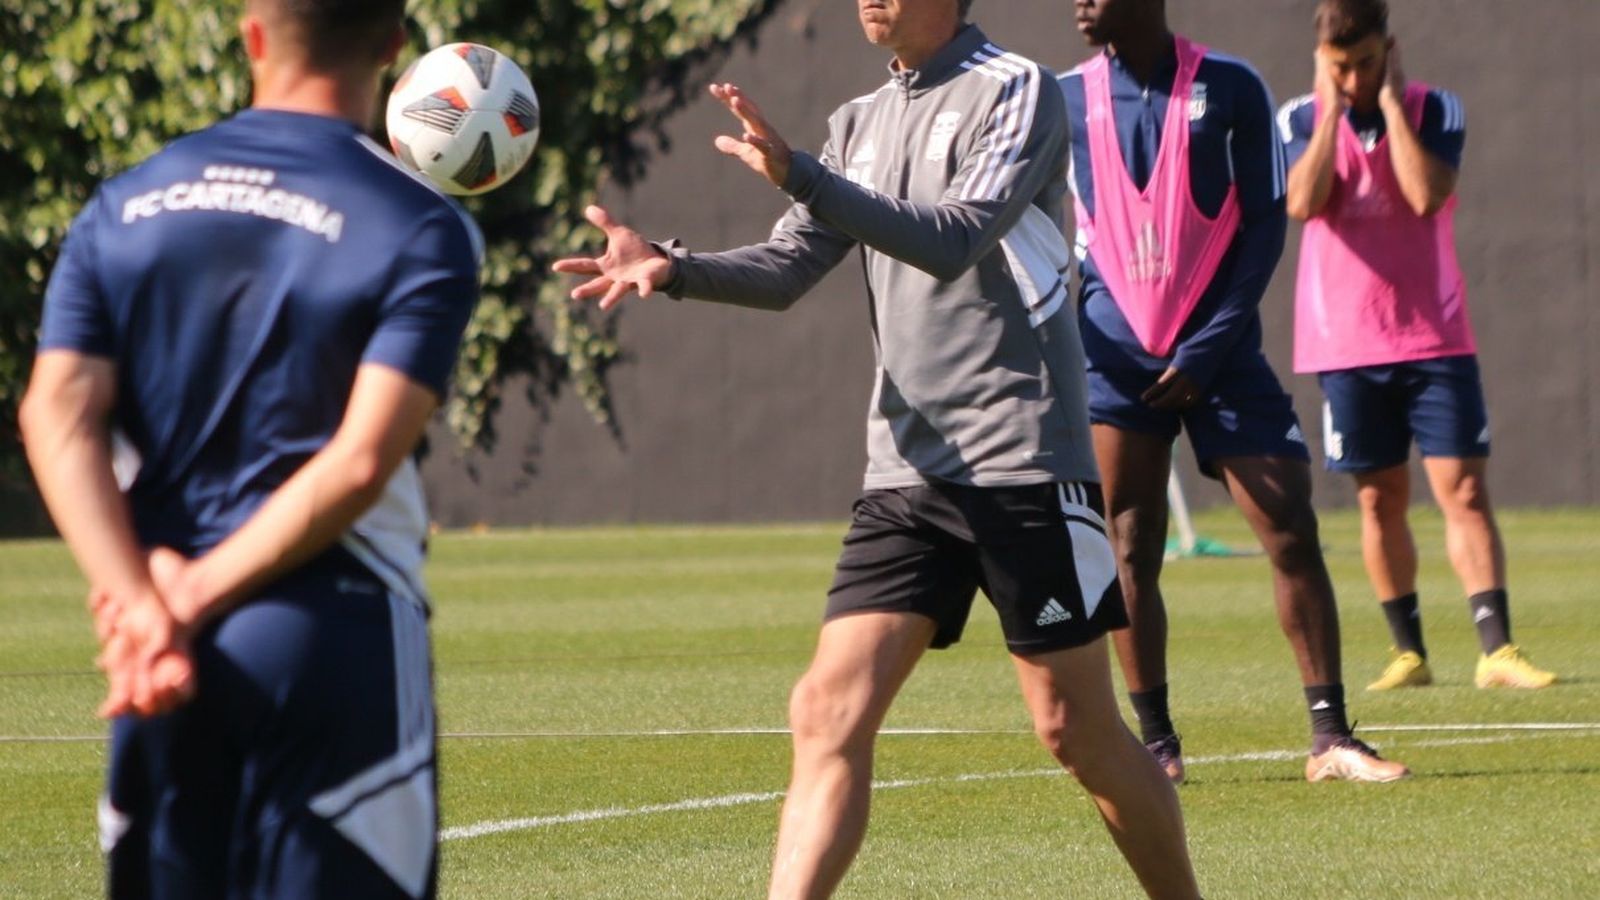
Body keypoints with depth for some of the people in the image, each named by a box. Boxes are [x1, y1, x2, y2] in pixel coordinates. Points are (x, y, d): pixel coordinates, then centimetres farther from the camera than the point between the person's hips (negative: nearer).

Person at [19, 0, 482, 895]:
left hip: (159, 657, 4)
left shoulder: (123, 208, 8)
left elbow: (59, 417, -5)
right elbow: (361, 460, -15)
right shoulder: (423, 233, -4)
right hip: (331, 635, -4)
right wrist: (196, 597, -13)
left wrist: (144, 602, -13)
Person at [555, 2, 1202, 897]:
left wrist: (798, 175, -30)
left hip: (1022, 460, -6)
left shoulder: (1016, 91, -6)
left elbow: (957, 238, -21)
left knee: (1077, 729, 0)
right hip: (905, 468, 6)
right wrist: (673, 269, -12)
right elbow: (790, 266, 8)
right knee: (830, 710, -8)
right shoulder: (861, 123, 15)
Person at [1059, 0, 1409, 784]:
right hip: (1119, 358, 1)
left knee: (1291, 530, -7)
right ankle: (1157, 744, 6)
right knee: (1129, 550, -2)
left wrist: (1208, 351, -10)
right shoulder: (1067, 99, 4)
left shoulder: (1229, 89, -3)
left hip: (1220, 355, -1)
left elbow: (1265, 225, -3)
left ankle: (1330, 739, -2)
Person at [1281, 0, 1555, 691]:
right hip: (1346, 343, 1)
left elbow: (1427, 195, -20)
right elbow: (1303, 203, -18)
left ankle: (1497, 651, -10)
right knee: (1381, 499, 5)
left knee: (1464, 489, -8)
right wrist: (1333, 109, -14)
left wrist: (1391, 101, -15)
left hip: (1435, 338, -1)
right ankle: (1408, 653, 15)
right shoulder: (1301, 120, 1)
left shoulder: (1435, 109, -2)